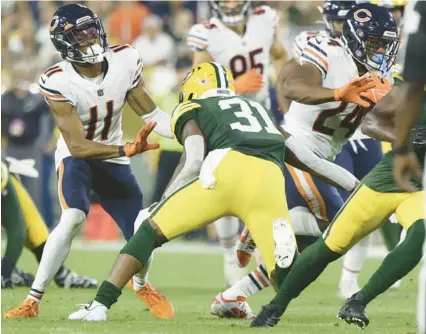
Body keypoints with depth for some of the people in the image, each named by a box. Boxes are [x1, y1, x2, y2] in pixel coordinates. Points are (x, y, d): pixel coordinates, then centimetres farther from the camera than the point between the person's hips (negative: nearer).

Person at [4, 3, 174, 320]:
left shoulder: (125, 60, -17)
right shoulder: (58, 82, -28)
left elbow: (150, 114, -7)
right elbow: (77, 146, -30)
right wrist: (126, 150, -44)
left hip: (113, 160, 4)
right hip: (76, 158, -4)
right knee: (73, 220, -31)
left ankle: (142, 285, 36)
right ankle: (33, 300, -20)